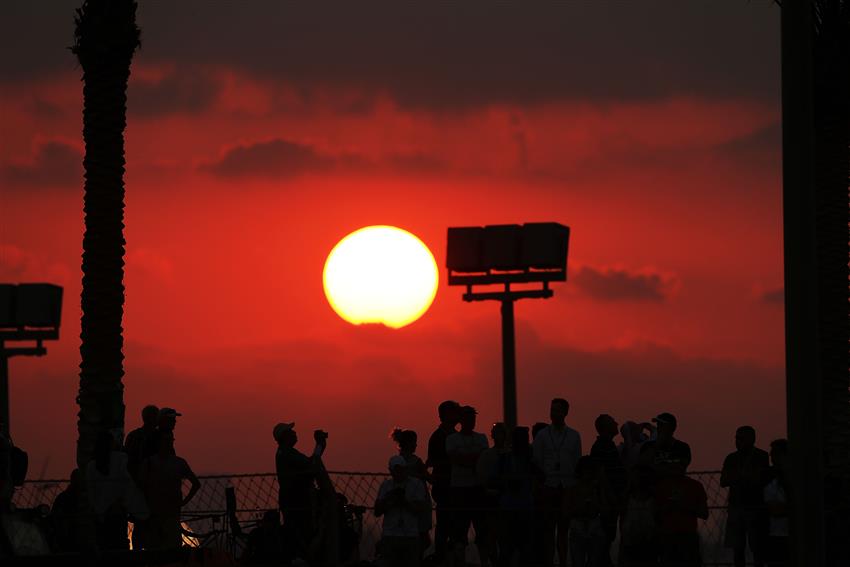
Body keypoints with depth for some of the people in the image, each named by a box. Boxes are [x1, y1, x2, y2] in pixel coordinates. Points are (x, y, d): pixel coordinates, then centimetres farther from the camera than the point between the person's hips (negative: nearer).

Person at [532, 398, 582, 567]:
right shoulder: (542, 435, 6)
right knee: (548, 528, -5)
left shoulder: (574, 436, 10)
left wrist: (576, 485, 2)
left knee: (564, 528, 4)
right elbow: (537, 461, 5)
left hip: (568, 487, 1)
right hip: (549, 487, -1)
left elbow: (578, 462, 9)